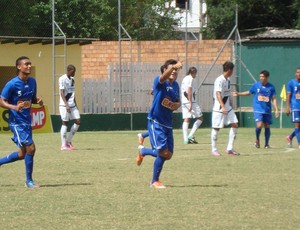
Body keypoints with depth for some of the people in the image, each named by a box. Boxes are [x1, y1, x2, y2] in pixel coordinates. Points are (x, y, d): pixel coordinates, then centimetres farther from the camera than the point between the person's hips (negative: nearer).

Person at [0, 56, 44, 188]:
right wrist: (14, 107, -29)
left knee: (22, 154, 12)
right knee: (30, 148, -14)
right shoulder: (12, 84, -14)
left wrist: (38, 101, -4)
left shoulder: (32, 82, 6)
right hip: (16, 122, -8)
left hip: (27, 121, 8)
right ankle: (29, 181, -1)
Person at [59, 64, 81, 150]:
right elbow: (62, 93, -15)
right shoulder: (62, 79, -9)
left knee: (77, 121, 0)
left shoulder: (72, 80, 15)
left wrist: (75, 104, 18)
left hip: (72, 105, 8)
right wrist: (66, 105, -22)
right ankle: (64, 145, 0)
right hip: (64, 105, -8)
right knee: (65, 123, -4)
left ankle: (68, 141, 12)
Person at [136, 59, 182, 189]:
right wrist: (173, 66, -58)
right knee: (163, 152, -15)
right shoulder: (160, 82, -12)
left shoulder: (176, 85, 10)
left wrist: (175, 105, -4)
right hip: (155, 122, -7)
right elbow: (164, 77, -37)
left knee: (168, 155, 11)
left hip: (168, 123, 7)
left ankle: (143, 151, 38)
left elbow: (178, 102, 22)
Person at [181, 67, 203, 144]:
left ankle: (185, 139, -2)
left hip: (183, 102, 9)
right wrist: (190, 104, -20)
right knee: (200, 118, -1)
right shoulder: (190, 79, -7)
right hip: (190, 101, -9)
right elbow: (189, 91, -16)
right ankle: (190, 136, -11)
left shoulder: (184, 79, 19)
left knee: (186, 120, 5)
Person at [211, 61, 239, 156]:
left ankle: (229, 148, 4)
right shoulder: (219, 80, -18)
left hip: (227, 107, 8)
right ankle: (214, 149, 14)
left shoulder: (228, 79, 10)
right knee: (216, 128, 1)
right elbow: (218, 94, -27)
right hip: (219, 108, -8)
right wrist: (223, 107, -36)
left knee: (235, 125, 0)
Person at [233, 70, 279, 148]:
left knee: (267, 127, 5)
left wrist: (276, 110, -3)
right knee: (259, 125, -17)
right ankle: (257, 140, 8)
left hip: (267, 111, 1)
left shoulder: (271, 87, 1)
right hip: (258, 110, -1)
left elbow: (274, 99, 4)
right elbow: (248, 92, 15)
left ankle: (266, 144, 18)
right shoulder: (256, 85, 1)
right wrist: (238, 94, 9)